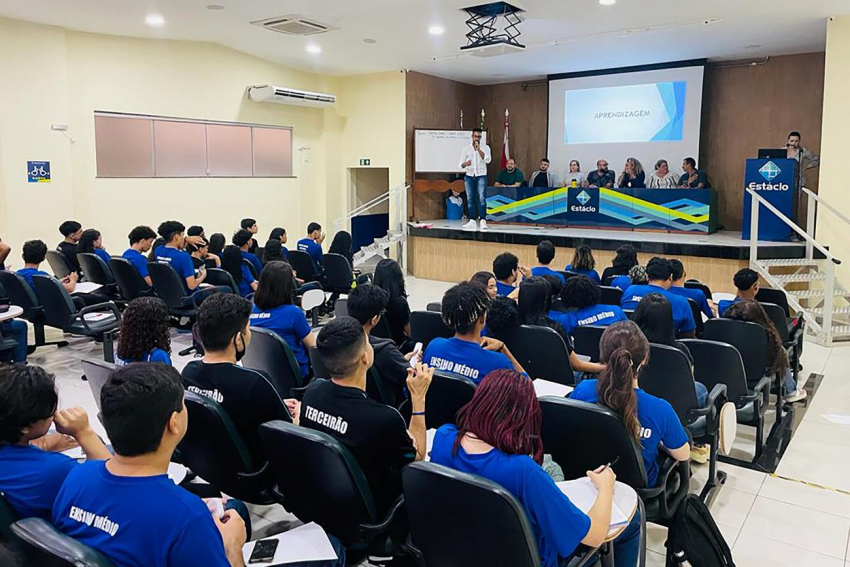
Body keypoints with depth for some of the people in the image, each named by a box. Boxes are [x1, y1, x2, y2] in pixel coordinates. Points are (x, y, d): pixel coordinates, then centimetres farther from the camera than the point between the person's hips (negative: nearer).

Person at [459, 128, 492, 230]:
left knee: (481, 199, -12)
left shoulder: (485, 147, 3)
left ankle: (483, 221, -15)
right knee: (470, 199, 1)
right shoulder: (466, 148, 7)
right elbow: (461, 164, 5)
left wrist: (478, 149, -19)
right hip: (469, 176, 2)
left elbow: (487, 160, -14)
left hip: (481, 176, -2)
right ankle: (472, 221, 5)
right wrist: (465, 164, -18)